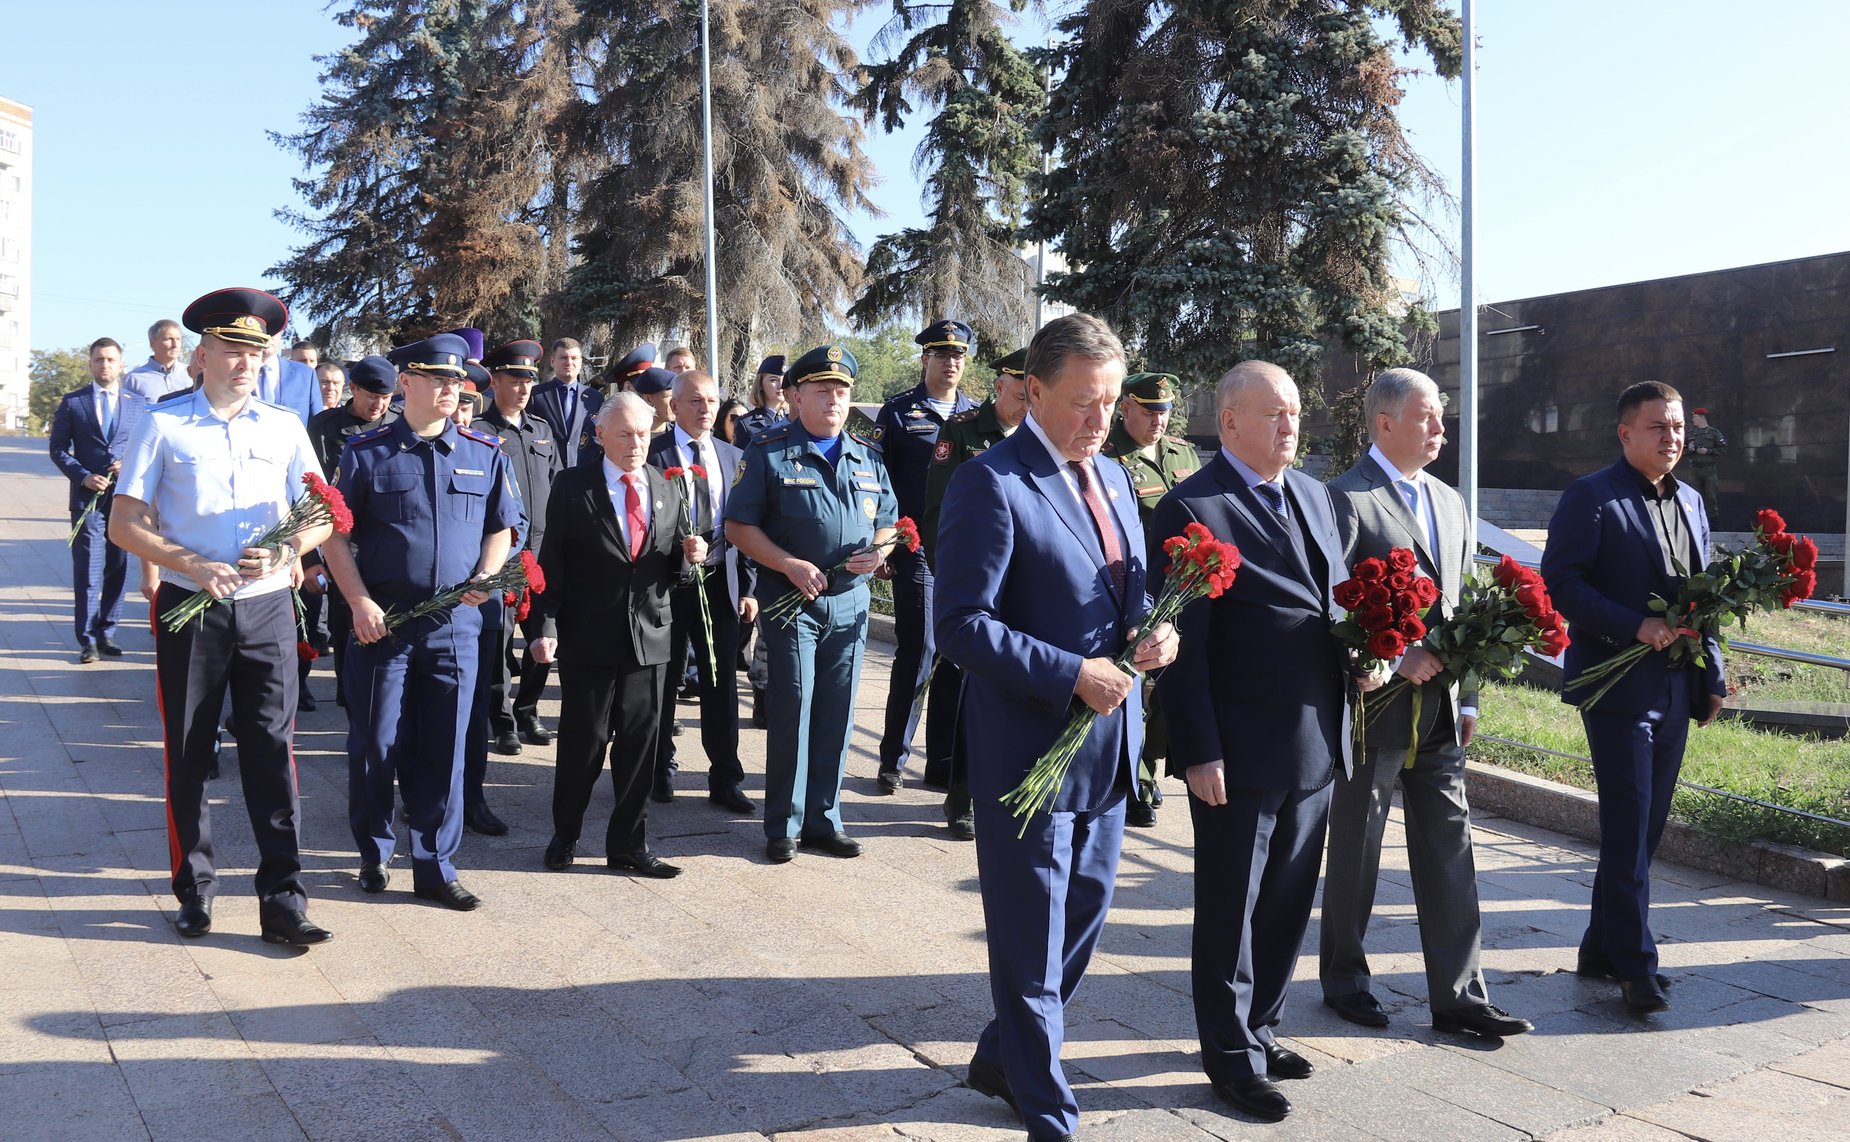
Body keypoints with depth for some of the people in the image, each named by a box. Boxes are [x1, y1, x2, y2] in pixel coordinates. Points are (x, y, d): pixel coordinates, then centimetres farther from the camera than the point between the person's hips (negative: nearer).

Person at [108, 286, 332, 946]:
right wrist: (194, 566, -16)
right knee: (188, 756, 9)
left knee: (273, 754, -1)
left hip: (267, 610, 1)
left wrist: (285, 553, -14)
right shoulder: (164, 425, 0)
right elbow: (124, 524, -2)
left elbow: (323, 518, 7)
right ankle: (194, 892, 24)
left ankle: (282, 903, 3)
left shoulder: (284, 428, 6)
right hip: (190, 610, -1)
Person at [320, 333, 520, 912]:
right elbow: (336, 535, 1)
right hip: (382, 622, -2)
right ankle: (374, 853, 27)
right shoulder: (366, 452, 0)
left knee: (444, 749, 6)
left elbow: (500, 527, 13)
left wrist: (485, 577, -5)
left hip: (455, 624, 2)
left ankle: (435, 868, 17)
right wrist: (359, 601, -10)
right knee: (375, 745, 7)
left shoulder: (485, 453, 6)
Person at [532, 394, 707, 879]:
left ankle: (628, 846, 19)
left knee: (639, 743, 7)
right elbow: (552, 560, -3)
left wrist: (688, 556, -8)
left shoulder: (668, 489, 10)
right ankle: (564, 839, 24)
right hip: (588, 638, -3)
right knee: (582, 742, 5)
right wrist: (548, 626, -10)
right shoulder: (573, 486, -2)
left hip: (649, 638, 3)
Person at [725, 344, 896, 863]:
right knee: (792, 709, -2)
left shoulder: (867, 458, 11)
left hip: (850, 603, 5)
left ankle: (823, 820, 20)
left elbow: (888, 523, 18)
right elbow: (738, 526, -6)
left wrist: (879, 550, -6)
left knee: (837, 714, 8)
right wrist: (790, 565, -17)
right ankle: (784, 825, 10)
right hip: (790, 601, -4)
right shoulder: (769, 452, -3)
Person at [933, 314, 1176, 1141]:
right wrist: (1071, 676, -24)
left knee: (1081, 922, 21)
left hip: (1107, 745, 8)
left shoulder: (1112, 478, 10)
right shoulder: (991, 483, -15)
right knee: (1032, 947, 7)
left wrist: (1152, 630, -3)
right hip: (1030, 747, -8)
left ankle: (1002, 1060, 42)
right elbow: (961, 624, -20)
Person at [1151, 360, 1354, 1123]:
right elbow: (1184, 647, -15)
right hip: (1241, 752, -7)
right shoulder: (1192, 509, -13)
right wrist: (1198, 752, -18)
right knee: (1230, 910, 8)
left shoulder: (1314, 495, 11)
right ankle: (1232, 1058, 23)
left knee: (1288, 902, 18)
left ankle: (1260, 1028, 36)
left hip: (1316, 744, 7)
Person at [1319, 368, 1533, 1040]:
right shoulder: (1346, 499, -11)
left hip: (1440, 711, 7)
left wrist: (1466, 700, 13)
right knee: (1356, 853, 8)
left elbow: (1463, 605, 16)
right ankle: (1344, 979, 25)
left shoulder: (1450, 503, 14)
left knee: (1449, 856, 8)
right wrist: (1394, 663, -18)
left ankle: (1459, 996, 16)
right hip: (1374, 707, -7)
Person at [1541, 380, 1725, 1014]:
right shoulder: (1590, 497, -7)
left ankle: (1602, 948, 21)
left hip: (1675, 689, 7)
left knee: (1645, 826, 10)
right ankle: (1634, 962, 4)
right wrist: (1636, 626, -19)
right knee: (1629, 828, -5)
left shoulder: (1689, 502, 16)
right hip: (1618, 686, -7)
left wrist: (1712, 676, 12)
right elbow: (1559, 582, -14)